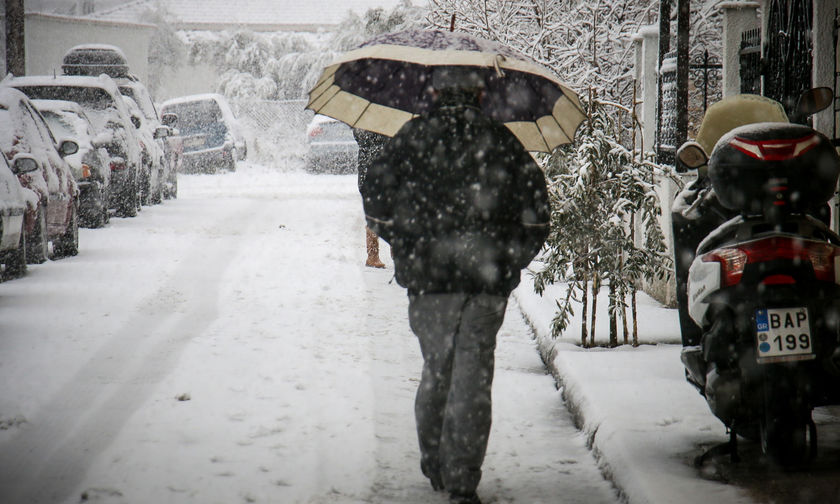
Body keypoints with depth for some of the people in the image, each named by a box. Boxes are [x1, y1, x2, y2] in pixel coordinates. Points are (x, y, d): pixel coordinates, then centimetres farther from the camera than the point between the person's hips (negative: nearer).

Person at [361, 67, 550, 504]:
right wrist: (512, 259, 11)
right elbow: (535, 206, 1)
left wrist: (406, 246, 13)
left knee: (436, 370, 16)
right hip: (488, 283, 0)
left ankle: (434, 466, 23)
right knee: (473, 379, 2)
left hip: (428, 276, 0)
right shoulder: (501, 140, 4)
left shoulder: (413, 136, 3)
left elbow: (376, 197, 0)